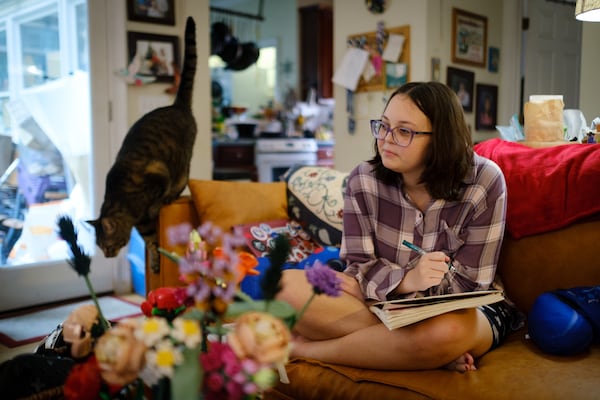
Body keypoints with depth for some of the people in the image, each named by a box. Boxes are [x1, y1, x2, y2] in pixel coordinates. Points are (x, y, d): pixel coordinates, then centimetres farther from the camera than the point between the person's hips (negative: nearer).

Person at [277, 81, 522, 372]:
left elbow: (469, 283, -12)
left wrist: (373, 282, -16)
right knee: (288, 286, -21)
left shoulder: (484, 182, -13)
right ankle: (437, 355, -23)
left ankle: (305, 348, -17)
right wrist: (406, 280, -31)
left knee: (447, 330, -41)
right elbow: (359, 265, -8)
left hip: (460, 309, -2)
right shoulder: (364, 179, -6)